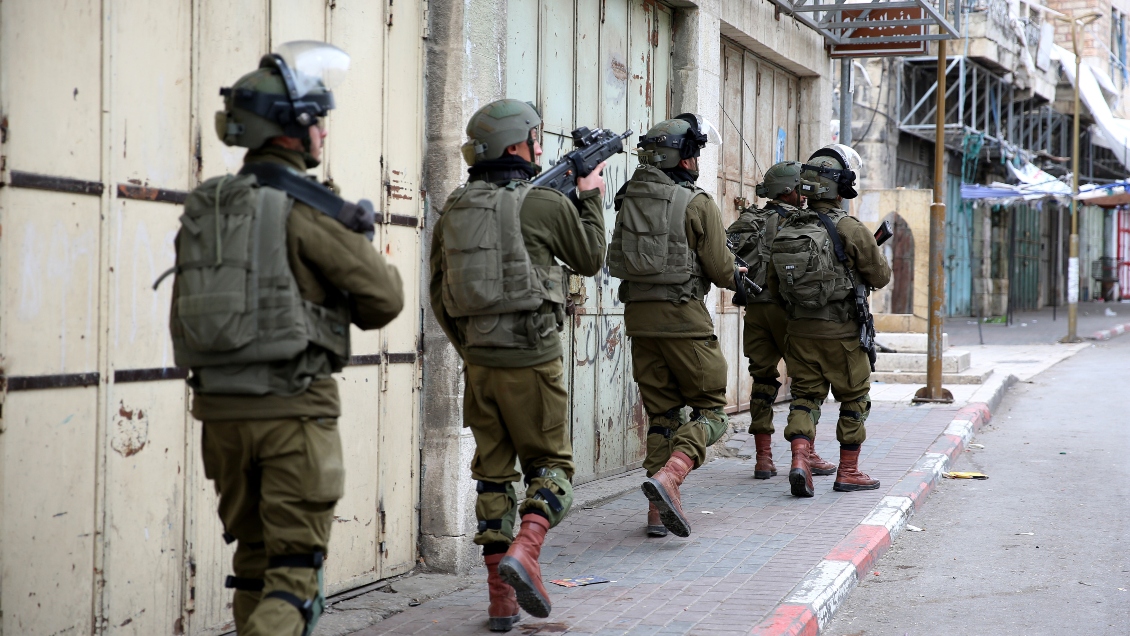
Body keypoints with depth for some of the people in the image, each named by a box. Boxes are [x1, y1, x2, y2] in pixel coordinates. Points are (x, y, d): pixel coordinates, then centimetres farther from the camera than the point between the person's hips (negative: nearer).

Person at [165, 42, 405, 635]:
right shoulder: (307, 207, -10)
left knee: (254, 561, 19)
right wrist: (360, 246, 11)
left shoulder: (203, 207, 11)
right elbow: (384, 299, -8)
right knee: (293, 571, -2)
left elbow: (182, 321, 15)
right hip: (294, 409, -6)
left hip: (221, 408, 6)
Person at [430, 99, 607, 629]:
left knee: (493, 472, 11)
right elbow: (590, 260, 9)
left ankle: (500, 601, 12)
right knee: (550, 464, 8)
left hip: (478, 361, 5)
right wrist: (592, 198, 22)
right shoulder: (547, 204, -8)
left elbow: (439, 292, 11)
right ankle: (523, 552, -17)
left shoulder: (454, 210, 6)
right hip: (531, 359, -5)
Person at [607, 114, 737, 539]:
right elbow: (721, 271, -7)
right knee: (710, 407, 5)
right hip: (682, 316, -6)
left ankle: (659, 512, 11)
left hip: (639, 313, 6)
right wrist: (735, 271, 18)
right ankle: (669, 477, -18)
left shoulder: (629, 199, 7)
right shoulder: (697, 204, -10)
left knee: (662, 412, 13)